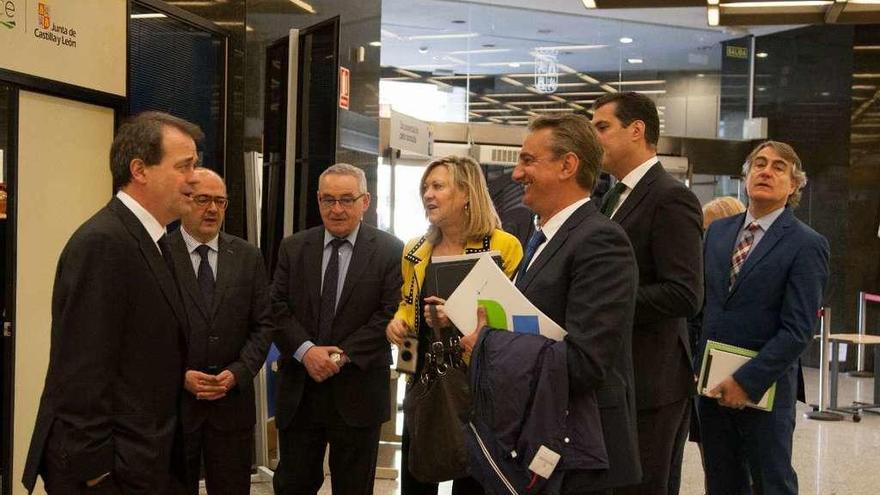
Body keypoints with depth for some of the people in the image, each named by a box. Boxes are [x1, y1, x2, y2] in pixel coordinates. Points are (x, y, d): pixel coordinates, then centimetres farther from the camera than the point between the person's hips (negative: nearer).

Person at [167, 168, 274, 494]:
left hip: (232, 400, 2)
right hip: (172, 398, -2)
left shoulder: (248, 257, 6)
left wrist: (237, 372, -8)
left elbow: (263, 324, 6)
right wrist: (180, 376, -12)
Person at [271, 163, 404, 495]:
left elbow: (392, 313, -8)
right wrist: (306, 350, -14)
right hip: (299, 390, 2)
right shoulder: (293, 248, 7)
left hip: (357, 390, -2)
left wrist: (345, 355, -15)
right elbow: (278, 307, 2)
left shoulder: (390, 251, -2)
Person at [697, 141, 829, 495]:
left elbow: (798, 330, -14)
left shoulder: (807, 245, -8)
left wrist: (747, 381, -18)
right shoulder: (718, 231, 10)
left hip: (764, 387, -5)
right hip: (711, 383, 5)